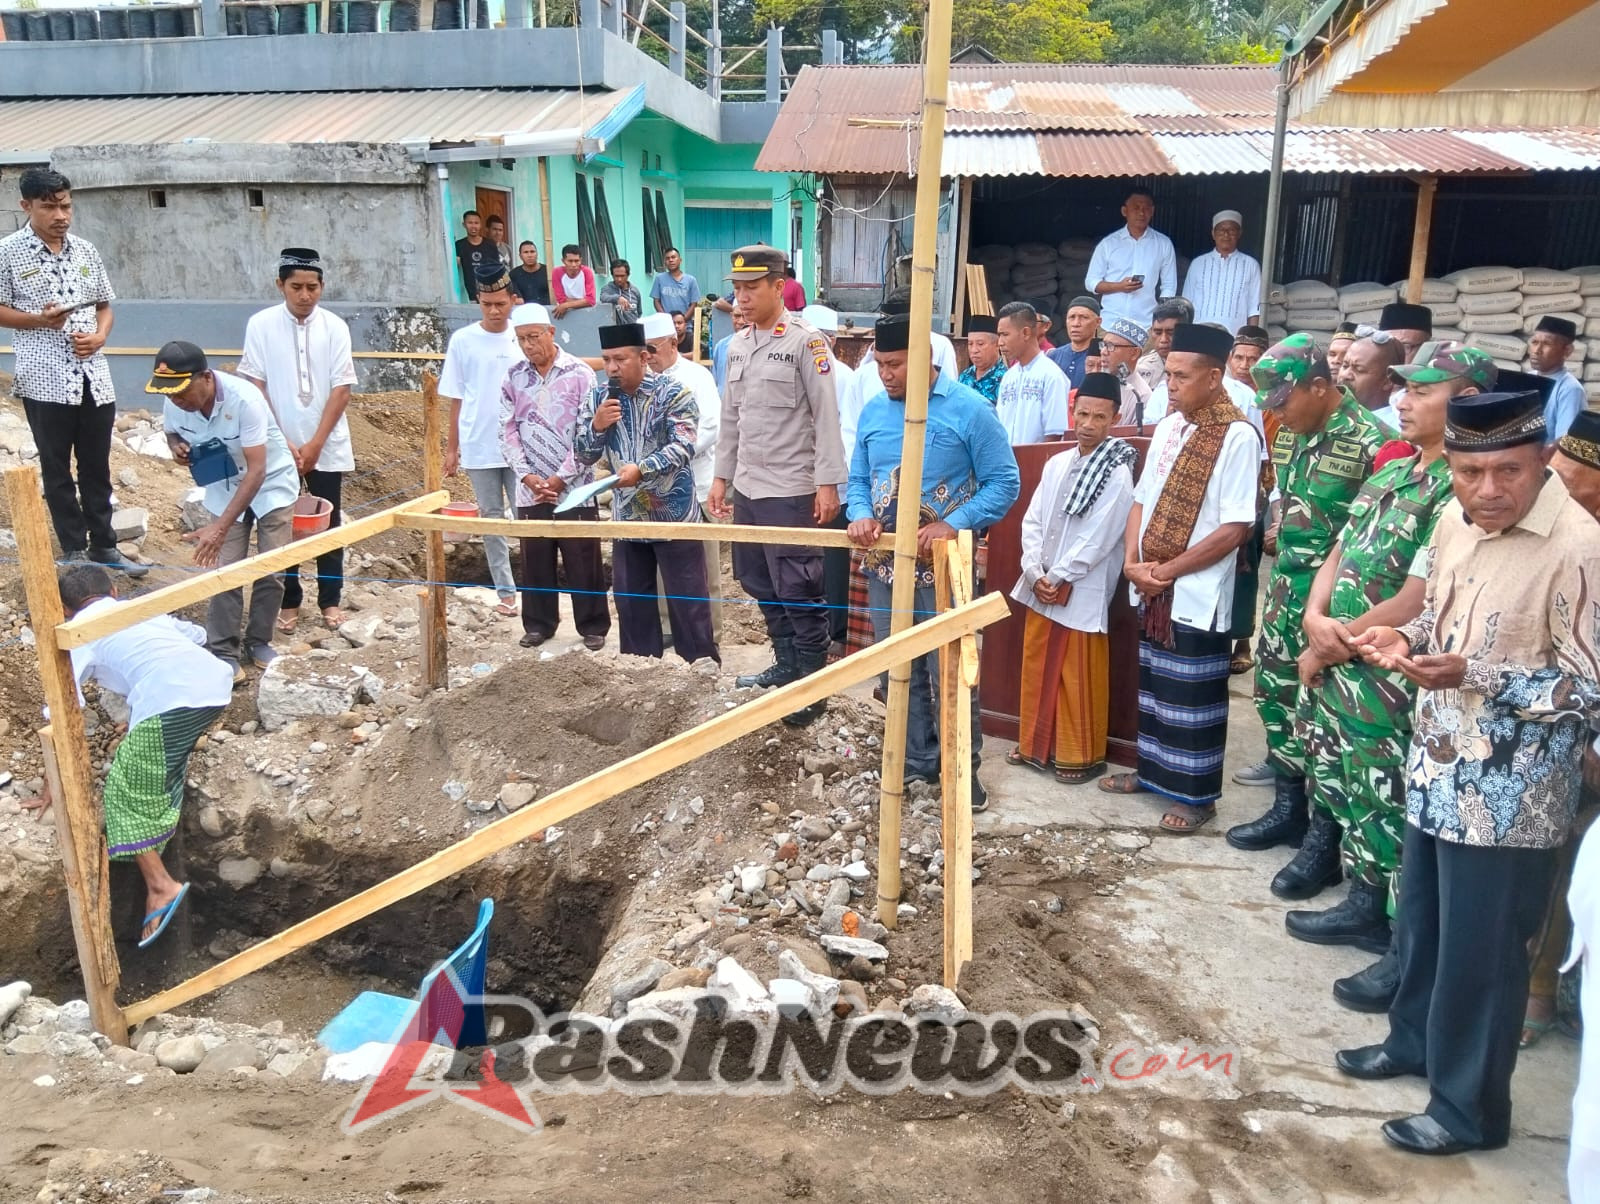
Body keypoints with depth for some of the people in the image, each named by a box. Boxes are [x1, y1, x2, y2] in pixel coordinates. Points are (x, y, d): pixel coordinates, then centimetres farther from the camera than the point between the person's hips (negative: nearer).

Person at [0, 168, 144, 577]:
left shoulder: (85, 250, 8)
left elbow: (105, 305, 15)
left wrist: (99, 336, -4)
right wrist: (38, 320, -17)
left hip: (94, 375, 4)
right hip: (45, 380, -4)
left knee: (97, 467, 11)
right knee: (56, 469, 7)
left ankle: (104, 545, 21)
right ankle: (75, 552, 15)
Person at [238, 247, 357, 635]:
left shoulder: (335, 326, -4)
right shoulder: (261, 325, -4)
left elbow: (342, 388, -5)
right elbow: (254, 388, -4)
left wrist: (315, 443, -10)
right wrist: (282, 443, -9)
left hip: (326, 446, 0)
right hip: (277, 446, 0)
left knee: (328, 523, 6)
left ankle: (330, 599, 18)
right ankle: (289, 600, 17)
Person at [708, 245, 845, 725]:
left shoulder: (805, 341, -9)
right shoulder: (737, 345, 12)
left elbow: (826, 417, -12)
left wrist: (827, 483, -17)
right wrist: (722, 477, 16)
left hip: (791, 490, -7)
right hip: (746, 488, 8)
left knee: (797, 591, -3)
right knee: (760, 584, 15)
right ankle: (786, 664, 30)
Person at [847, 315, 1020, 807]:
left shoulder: (969, 410, -10)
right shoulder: (872, 411, 6)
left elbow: (1004, 482, -9)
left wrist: (953, 525, -22)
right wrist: (860, 515, -9)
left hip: (944, 565, -5)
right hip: (884, 563, 5)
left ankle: (961, 767, 16)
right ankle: (916, 759, 29)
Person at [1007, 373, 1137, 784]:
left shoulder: (1117, 475, -11)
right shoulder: (1056, 464, 7)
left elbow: (1097, 538, -15)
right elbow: (1032, 520, 6)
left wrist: (1058, 579, -13)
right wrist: (1035, 573, -6)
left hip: (1082, 594, -6)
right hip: (1040, 587, 6)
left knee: (1079, 679, 4)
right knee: (1036, 669, 14)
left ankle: (1081, 756, 18)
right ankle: (1035, 745, 29)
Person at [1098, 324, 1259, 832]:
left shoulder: (1238, 436, -15)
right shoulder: (1168, 426, 7)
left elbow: (1235, 528, -18)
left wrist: (1167, 570, -15)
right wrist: (1132, 560, -4)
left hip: (1196, 594, -7)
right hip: (1151, 590, 7)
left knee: (1193, 697, 5)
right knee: (1154, 686, 19)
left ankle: (1196, 795, 19)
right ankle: (1153, 770, 35)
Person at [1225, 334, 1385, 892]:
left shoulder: (1368, 441, -16)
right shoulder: (1290, 435, 8)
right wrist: (1277, 585, 16)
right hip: (1285, 589, 8)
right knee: (1275, 695, 15)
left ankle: (1325, 839, 12)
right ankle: (1288, 809, 33)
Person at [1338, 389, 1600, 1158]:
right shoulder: (1456, 521, 1)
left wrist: (1474, 677, -30)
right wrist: (1407, 637, -4)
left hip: (1509, 792, -7)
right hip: (1439, 764, 7)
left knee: (1479, 947, 7)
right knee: (1420, 918, 23)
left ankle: (1471, 1107, 27)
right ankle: (1413, 1040, 46)